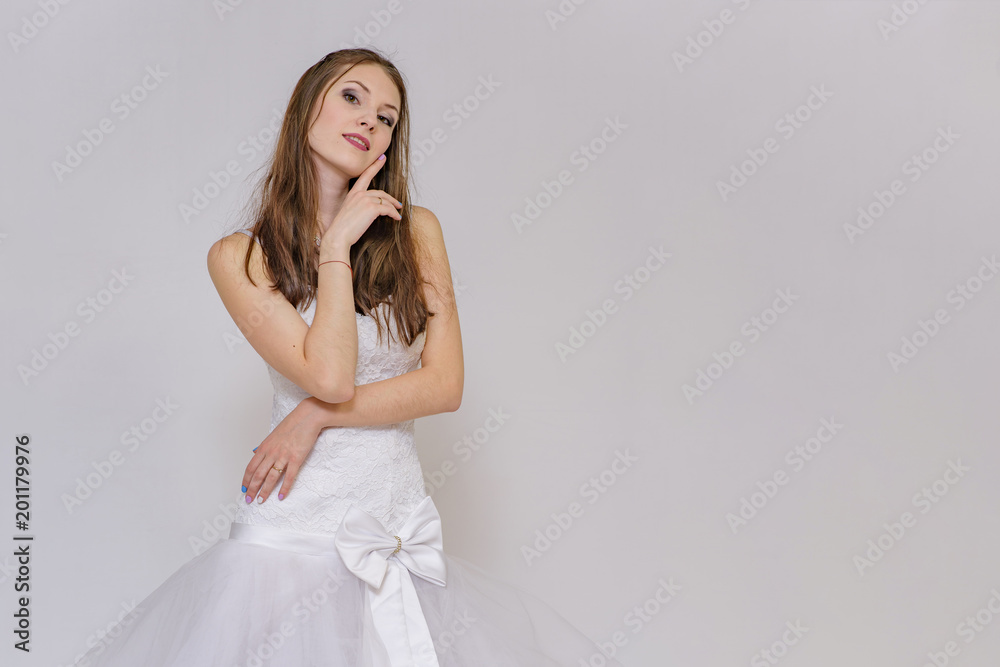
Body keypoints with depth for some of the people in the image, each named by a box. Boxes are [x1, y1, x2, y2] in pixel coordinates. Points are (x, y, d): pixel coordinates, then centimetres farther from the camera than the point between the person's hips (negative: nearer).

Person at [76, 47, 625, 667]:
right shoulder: (239, 257, -3)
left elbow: (445, 385, -2)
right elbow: (330, 376, -16)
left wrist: (315, 417, -10)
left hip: (403, 525, 3)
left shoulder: (417, 230, 4)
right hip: (296, 528, -2)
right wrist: (338, 244, -10)